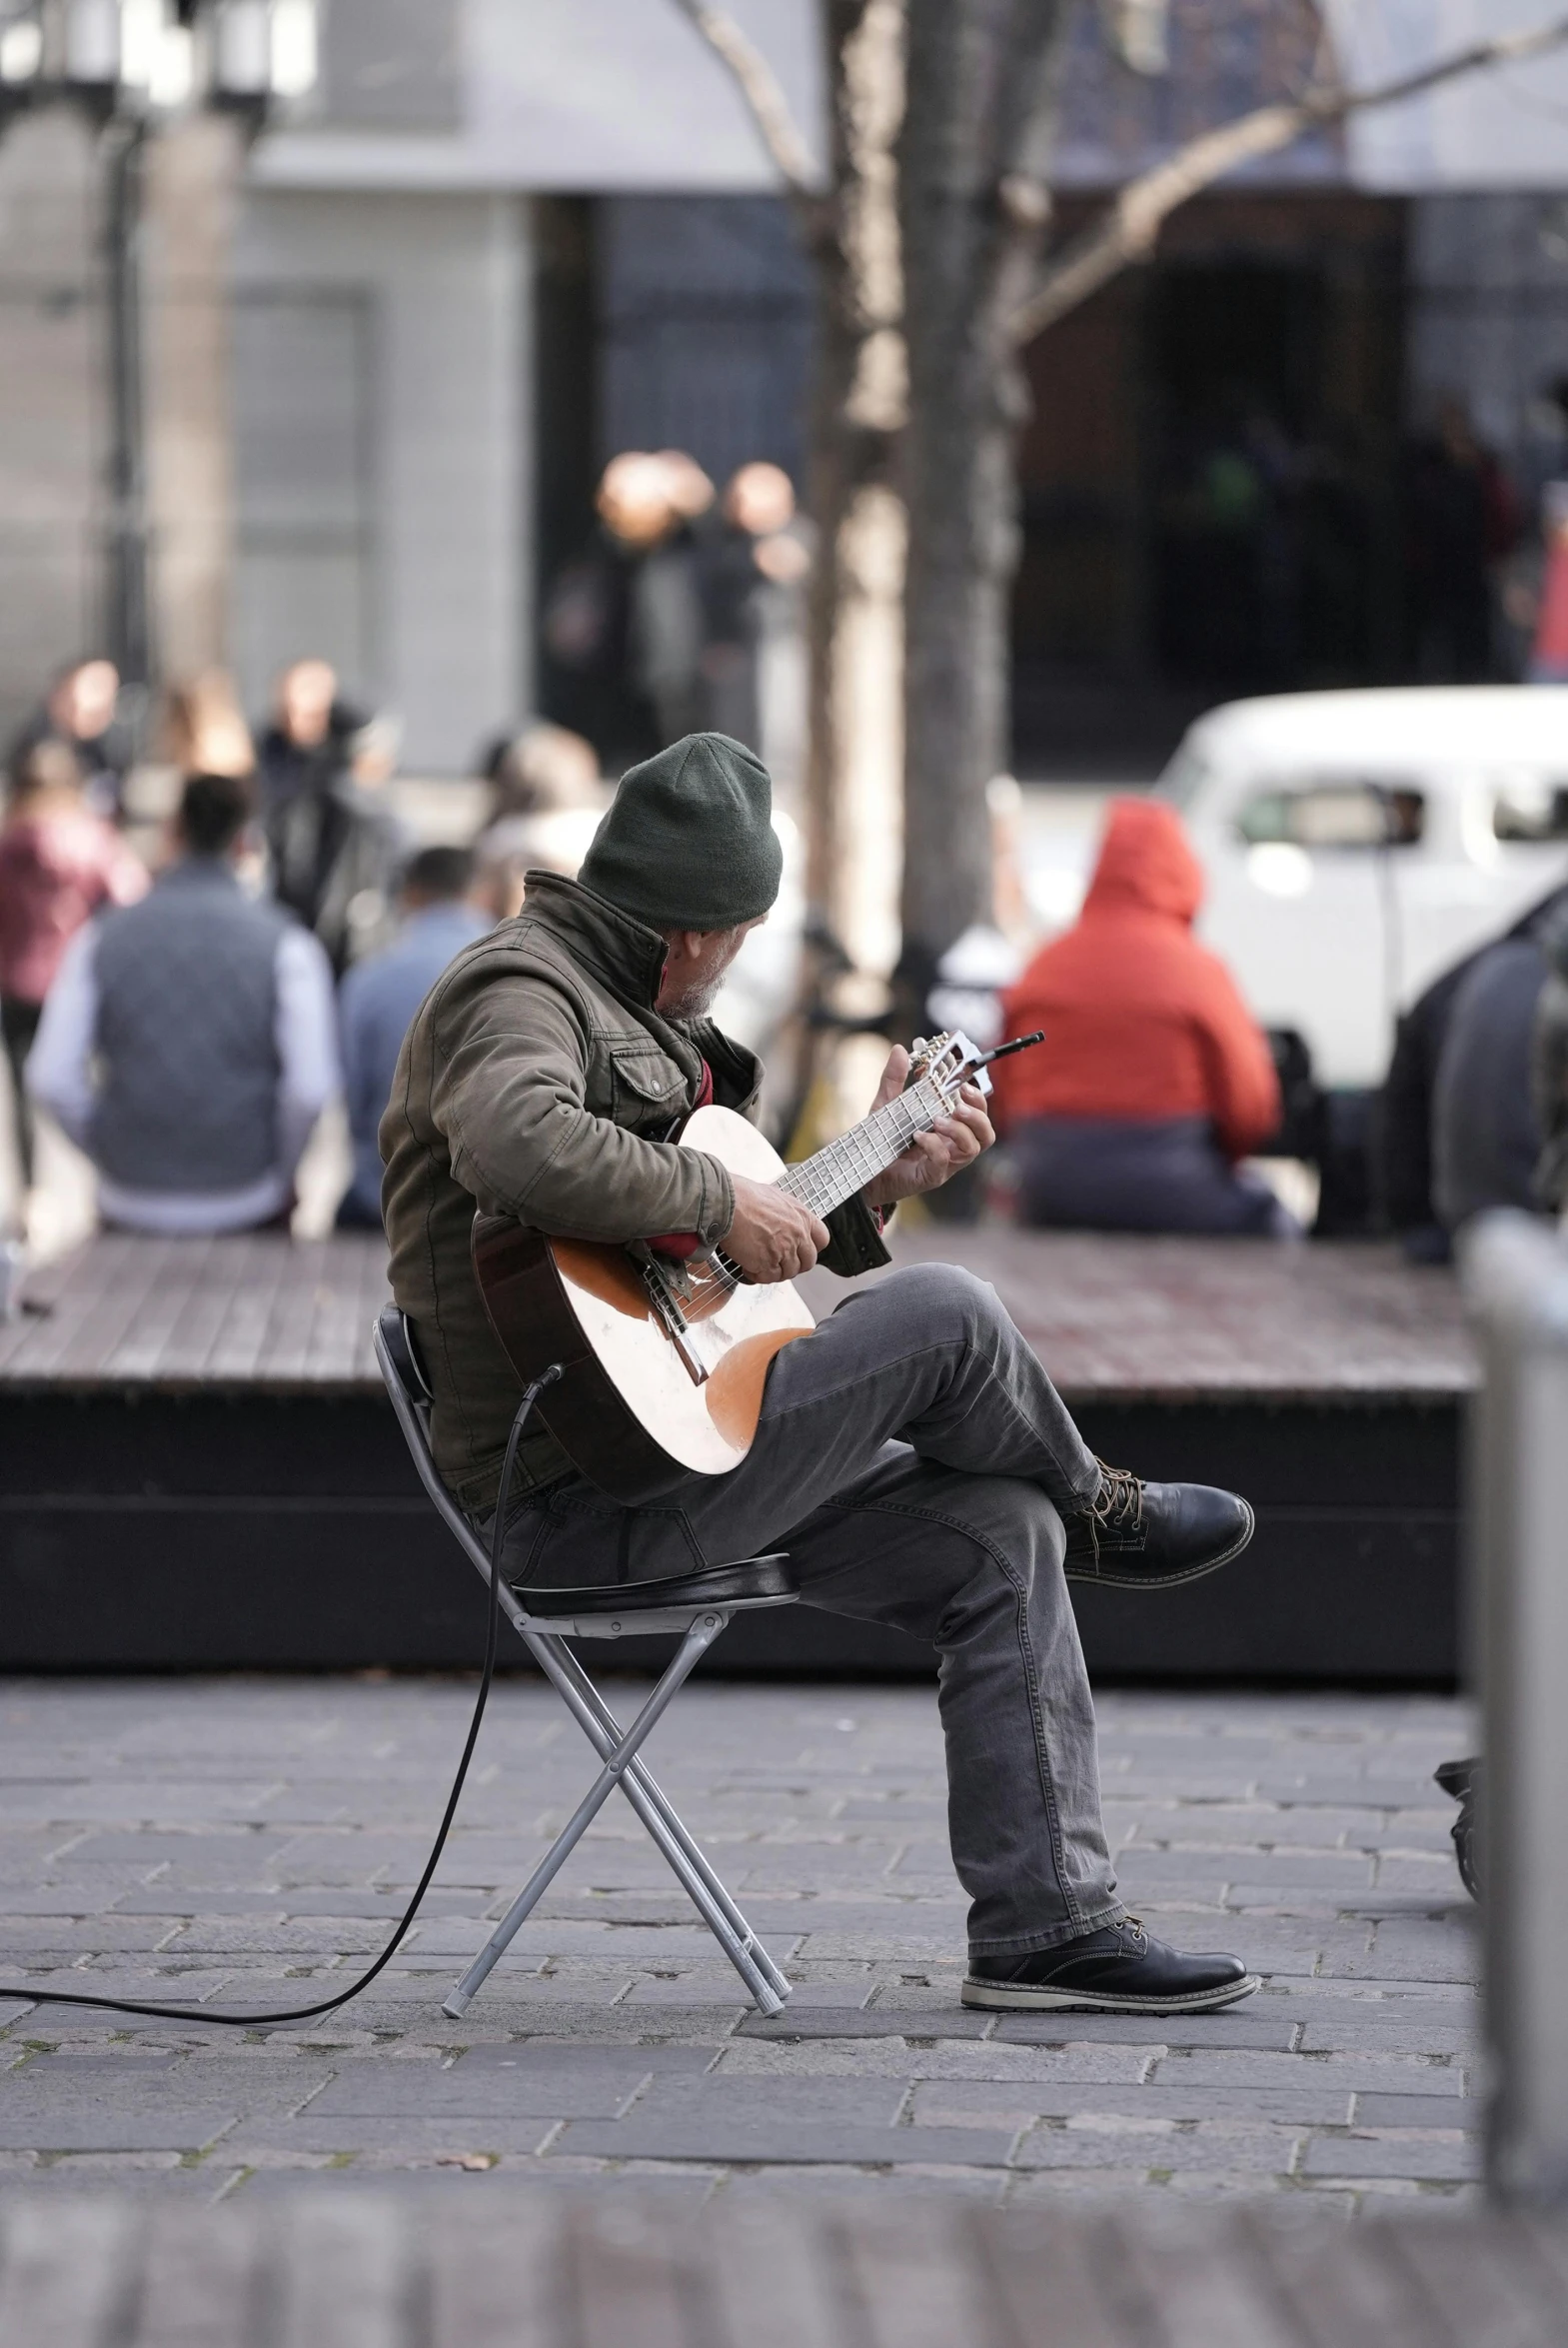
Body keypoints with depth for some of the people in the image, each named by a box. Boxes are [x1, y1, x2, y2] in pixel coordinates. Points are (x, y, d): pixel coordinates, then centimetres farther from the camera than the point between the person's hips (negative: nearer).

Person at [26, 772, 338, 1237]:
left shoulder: (100, 939, -1)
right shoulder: (284, 945, -6)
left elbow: (51, 1080, -5)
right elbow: (311, 1087, -13)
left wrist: (109, 1158, 10)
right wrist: (284, 1178, 4)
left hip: (130, 1206, 1)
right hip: (245, 1207, -1)